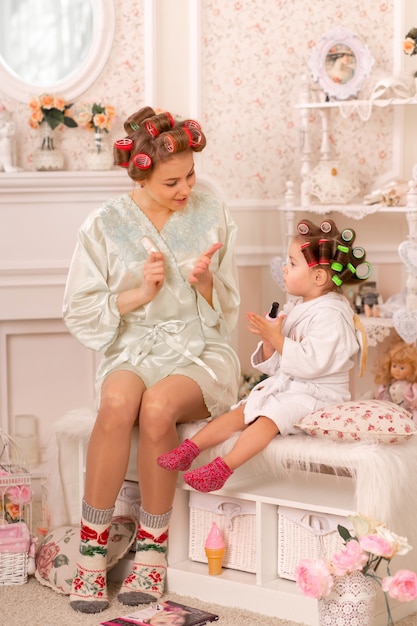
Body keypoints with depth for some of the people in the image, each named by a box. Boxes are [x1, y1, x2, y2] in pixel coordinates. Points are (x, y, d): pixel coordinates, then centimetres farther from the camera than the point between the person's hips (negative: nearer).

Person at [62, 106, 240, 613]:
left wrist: (206, 282, -14)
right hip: (134, 350, 0)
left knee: (159, 406, -35)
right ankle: (92, 550, -24)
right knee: (118, 402, -36)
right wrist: (139, 293, -13)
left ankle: (152, 548, -16)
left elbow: (227, 313, 8)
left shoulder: (212, 216, 4)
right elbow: (79, 314, 1)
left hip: (200, 352, 0)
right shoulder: (105, 225, 1)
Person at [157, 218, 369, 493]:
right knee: (240, 412, -4)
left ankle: (224, 467, -37)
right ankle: (191, 448, -10)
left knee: (268, 417, -28)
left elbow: (311, 363, -27)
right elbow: (275, 365, 16)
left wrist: (277, 338, -23)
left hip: (316, 394, -9)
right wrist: (268, 340, -5)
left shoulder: (331, 314, -16)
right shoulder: (294, 308, 13)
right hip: (283, 385, 9)